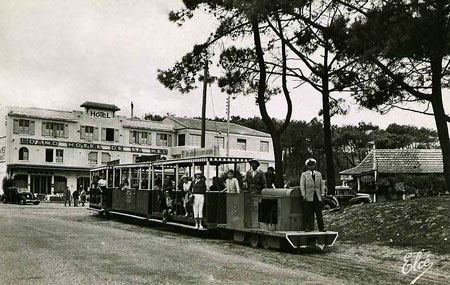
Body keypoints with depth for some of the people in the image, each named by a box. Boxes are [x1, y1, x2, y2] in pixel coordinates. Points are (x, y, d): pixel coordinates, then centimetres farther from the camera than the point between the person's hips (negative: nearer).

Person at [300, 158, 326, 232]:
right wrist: (303, 195, -9)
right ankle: (308, 228, 2)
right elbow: (302, 185, 0)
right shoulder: (304, 174, 7)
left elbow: (321, 185, 14)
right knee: (309, 213, -3)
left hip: (317, 196, 2)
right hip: (309, 197, -2)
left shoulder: (319, 174, 17)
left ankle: (321, 228, 3)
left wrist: (322, 194, 4)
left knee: (319, 213, 0)